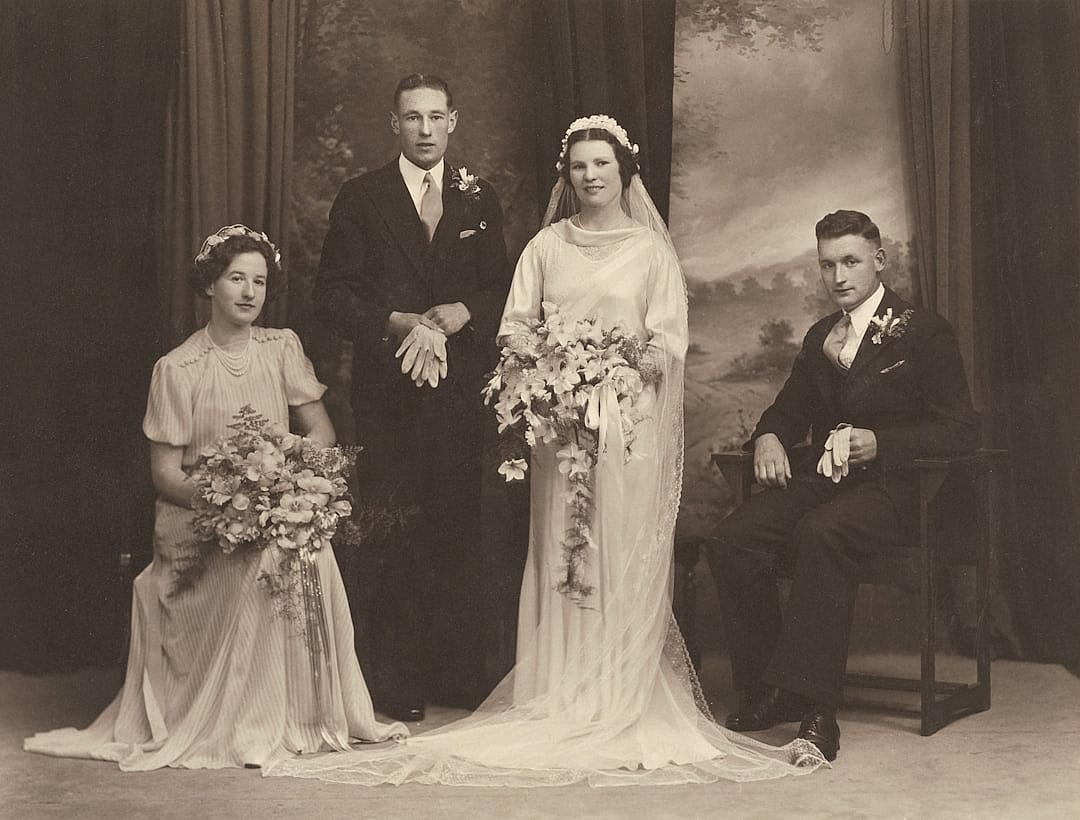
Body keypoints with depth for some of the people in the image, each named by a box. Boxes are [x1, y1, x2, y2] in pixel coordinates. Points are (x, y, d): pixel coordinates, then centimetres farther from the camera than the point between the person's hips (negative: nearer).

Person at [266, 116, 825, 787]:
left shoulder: (652, 249, 8)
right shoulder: (546, 245, 13)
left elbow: (670, 342, 2)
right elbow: (513, 327, 8)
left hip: (631, 417, -1)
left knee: (624, 556, -2)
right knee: (559, 554, -1)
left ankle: (624, 701, 4)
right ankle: (564, 699, 4)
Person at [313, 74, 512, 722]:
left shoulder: (480, 198, 13)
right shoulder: (361, 198, 6)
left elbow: (503, 288, 10)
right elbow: (333, 294, 0)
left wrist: (461, 313, -10)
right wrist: (399, 323, -13)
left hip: (461, 387, 2)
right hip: (388, 389, -2)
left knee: (459, 532, 4)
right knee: (389, 535, -2)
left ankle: (460, 677, 13)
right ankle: (392, 687, 7)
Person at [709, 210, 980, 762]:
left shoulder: (924, 332, 2)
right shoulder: (820, 337, 22)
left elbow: (960, 430, -4)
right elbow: (790, 409, 28)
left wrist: (881, 442, -18)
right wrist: (768, 436, 3)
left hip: (888, 487, -6)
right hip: (818, 479, 6)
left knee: (820, 534, -38)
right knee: (733, 541, -23)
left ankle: (814, 704, -34)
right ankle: (764, 690, -12)